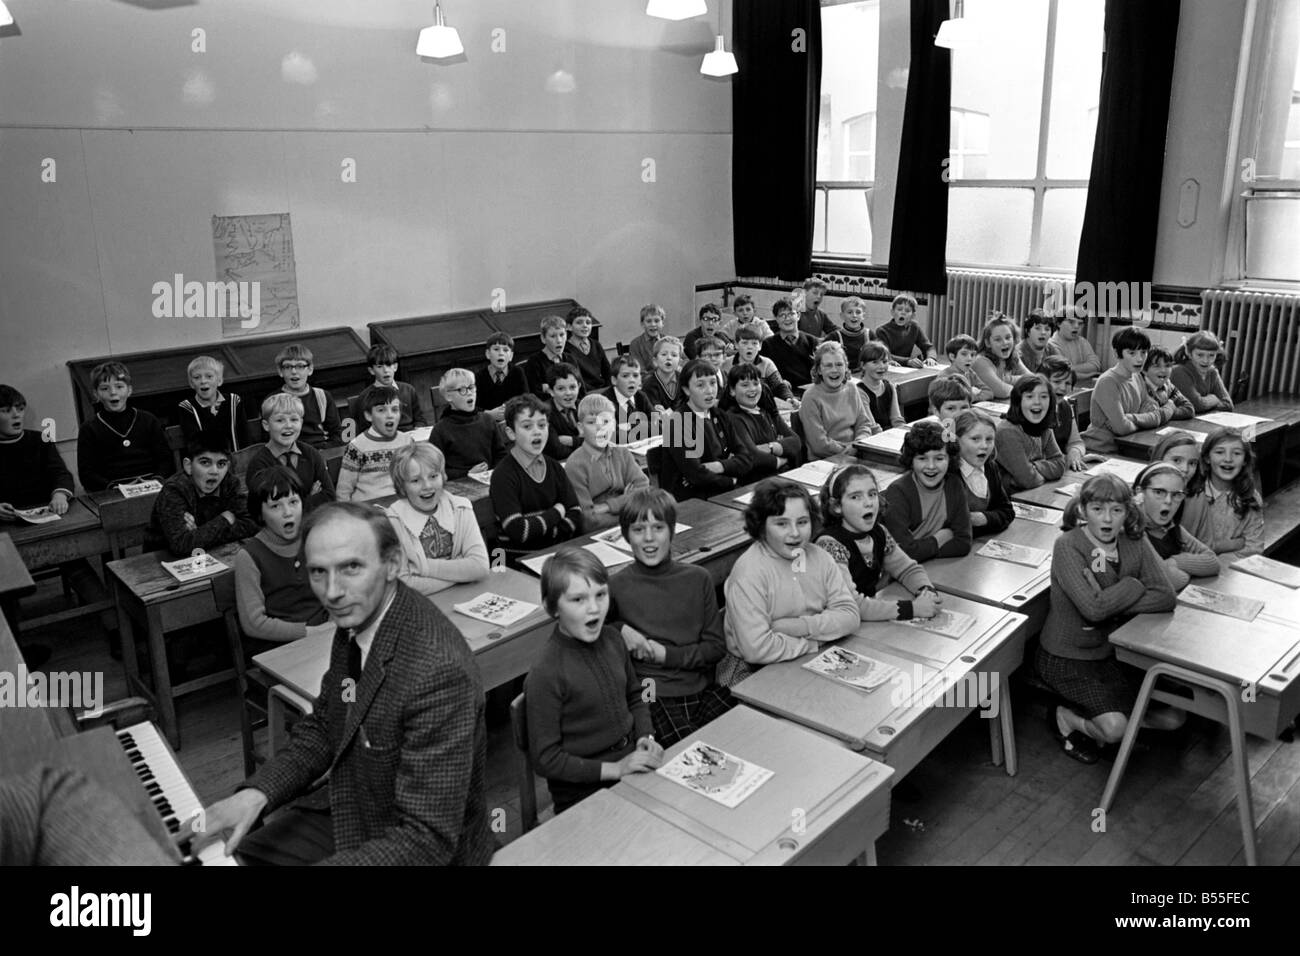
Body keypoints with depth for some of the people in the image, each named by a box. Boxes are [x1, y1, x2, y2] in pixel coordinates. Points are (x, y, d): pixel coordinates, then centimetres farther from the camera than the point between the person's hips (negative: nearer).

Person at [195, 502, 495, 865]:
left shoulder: (439, 672, -33)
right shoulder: (356, 620, -6)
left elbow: (427, 841, -30)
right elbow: (322, 728, 7)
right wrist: (255, 794, -9)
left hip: (424, 850, -7)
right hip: (348, 813, 7)